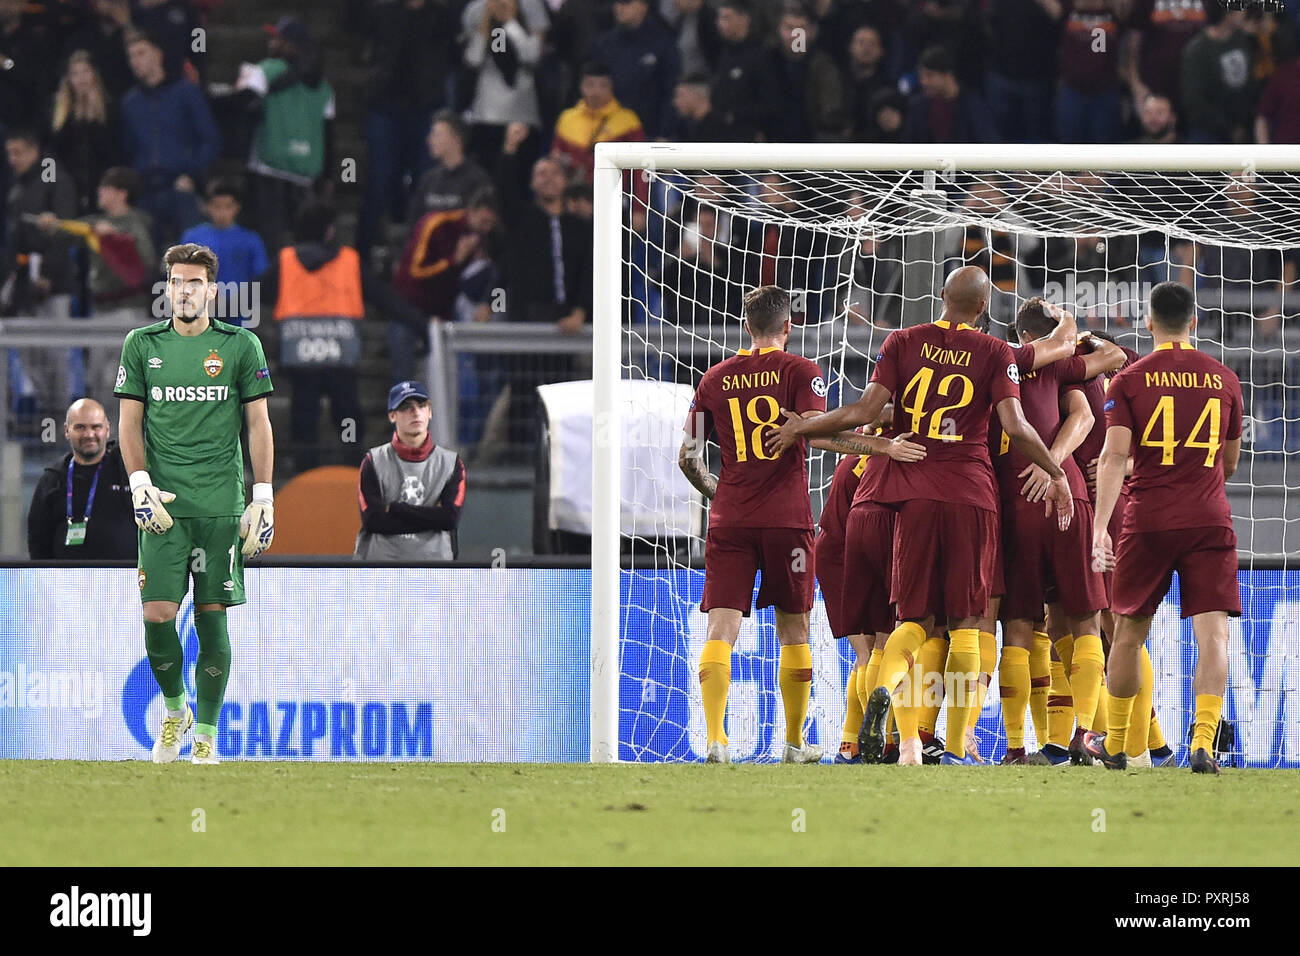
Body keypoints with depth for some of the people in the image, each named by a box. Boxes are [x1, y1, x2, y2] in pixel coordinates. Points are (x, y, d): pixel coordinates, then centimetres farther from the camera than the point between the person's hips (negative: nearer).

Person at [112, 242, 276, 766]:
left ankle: (206, 736, 9)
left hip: (221, 505, -1)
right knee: (157, 614, -8)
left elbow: (259, 424, 5)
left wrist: (263, 499, -1)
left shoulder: (241, 346, 4)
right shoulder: (142, 345, 7)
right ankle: (173, 708, 16)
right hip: (164, 505, 1)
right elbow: (129, 421, 9)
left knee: (212, 619, 0)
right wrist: (140, 484, -5)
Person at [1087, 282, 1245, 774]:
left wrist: (1100, 526, -14)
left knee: (1130, 630, 13)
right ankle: (1204, 742, -20)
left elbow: (1114, 456, -10)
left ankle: (1115, 743, 24)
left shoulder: (1130, 380, 0)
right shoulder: (1224, 379, 8)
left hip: (1149, 521, -1)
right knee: (1212, 632, -4)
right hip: (1210, 520, 1)